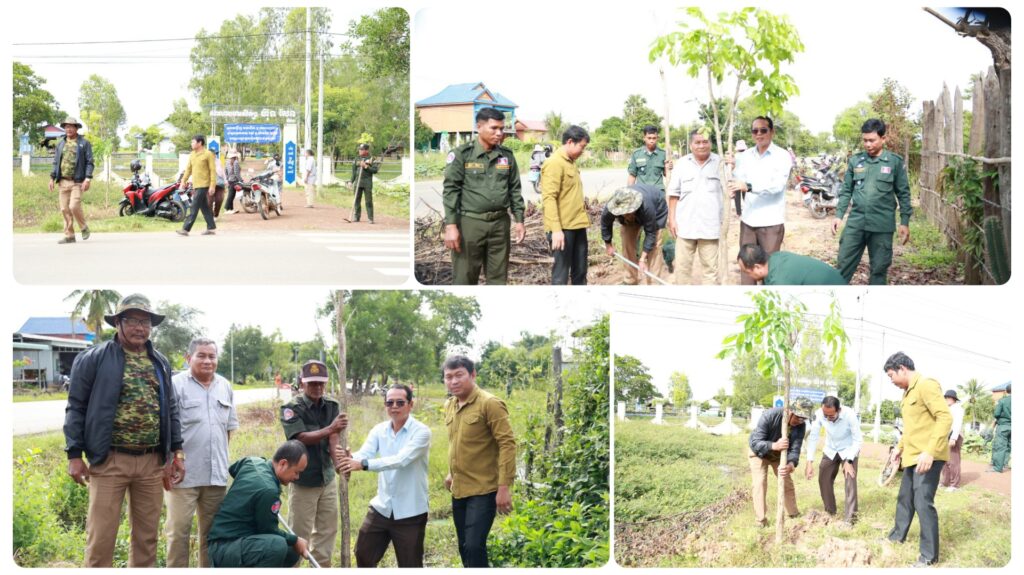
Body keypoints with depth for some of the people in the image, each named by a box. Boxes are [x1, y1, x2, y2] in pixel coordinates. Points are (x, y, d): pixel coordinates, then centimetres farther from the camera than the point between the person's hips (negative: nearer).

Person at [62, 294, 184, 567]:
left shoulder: (160, 363, 14)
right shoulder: (94, 358, -2)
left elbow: (171, 410, 19)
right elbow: (76, 408, -1)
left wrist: (177, 451, 13)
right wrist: (74, 455, -6)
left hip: (152, 461, 5)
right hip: (110, 459, -5)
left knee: (147, 535, 10)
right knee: (101, 536, -5)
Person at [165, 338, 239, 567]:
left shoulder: (225, 386, 12)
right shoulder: (176, 384, -7)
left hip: (216, 473, 6)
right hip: (184, 473, -6)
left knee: (212, 530, 12)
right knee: (179, 529, -4)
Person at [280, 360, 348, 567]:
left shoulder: (332, 406, 2)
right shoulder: (292, 408, -12)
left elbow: (333, 439, -8)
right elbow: (302, 438, -24)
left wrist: (339, 463, -26)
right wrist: (331, 428, -40)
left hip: (327, 478, 5)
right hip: (303, 481, -5)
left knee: (327, 530, 11)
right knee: (299, 533, -2)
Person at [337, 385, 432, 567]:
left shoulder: (421, 432, -16)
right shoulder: (379, 430, 3)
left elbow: (401, 460, -30)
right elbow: (364, 454, -10)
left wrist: (363, 464, -40)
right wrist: (350, 458, -35)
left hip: (410, 512, -5)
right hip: (381, 507, 6)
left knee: (410, 566, 5)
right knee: (363, 555, 15)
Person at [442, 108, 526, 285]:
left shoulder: (507, 156, 10)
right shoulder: (462, 154, -4)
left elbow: (515, 189, 15)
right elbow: (450, 190, -7)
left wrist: (519, 220, 9)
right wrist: (450, 225, -14)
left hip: (500, 223, 4)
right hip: (470, 222, -4)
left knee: (498, 278, 8)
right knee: (464, 278, -1)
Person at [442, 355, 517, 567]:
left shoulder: (490, 404, -14)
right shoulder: (449, 406, 9)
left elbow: (507, 444, -17)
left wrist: (504, 487, -22)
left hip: (483, 491, -8)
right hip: (459, 491, 8)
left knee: (474, 547, -16)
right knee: (465, 548, 12)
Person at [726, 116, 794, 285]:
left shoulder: (782, 156, -6)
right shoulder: (744, 156, 10)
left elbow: (777, 184, -20)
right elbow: (738, 180, 3)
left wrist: (748, 187, -32)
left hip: (771, 222, -5)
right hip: (748, 220, 5)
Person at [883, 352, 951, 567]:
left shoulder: (926, 386, -16)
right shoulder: (908, 392, 16)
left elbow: (945, 418, -24)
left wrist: (930, 452, -28)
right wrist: (900, 446, 27)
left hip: (928, 457, -10)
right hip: (912, 456, 10)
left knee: (923, 503, -10)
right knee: (905, 497, 21)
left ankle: (930, 555, -4)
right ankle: (898, 536, 38)